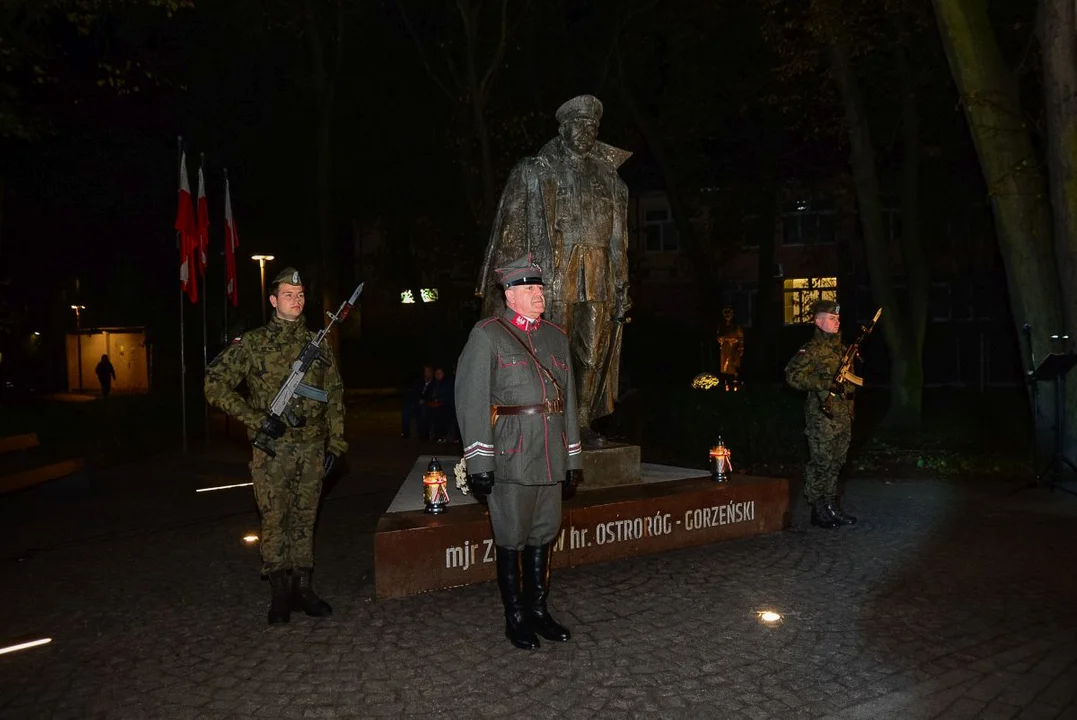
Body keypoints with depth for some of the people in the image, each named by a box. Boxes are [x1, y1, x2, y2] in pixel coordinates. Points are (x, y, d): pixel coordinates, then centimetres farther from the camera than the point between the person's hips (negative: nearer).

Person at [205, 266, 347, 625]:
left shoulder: (318, 344, 8)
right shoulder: (253, 343, -2)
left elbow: (335, 396, 12)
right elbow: (215, 384, -4)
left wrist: (335, 444, 7)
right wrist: (257, 421, -10)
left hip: (312, 447, 3)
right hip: (273, 449, -3)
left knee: (305, 518, 10)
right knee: (274, 518, 3)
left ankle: (302, 588, 21)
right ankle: (280, 593, 15)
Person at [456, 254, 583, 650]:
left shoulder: (556, 337, 14)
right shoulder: (487, 335, -3)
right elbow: (471, 399, -8)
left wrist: (572, 460, 14)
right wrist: (479, 463, -13)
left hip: (551, 455, 6)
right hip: (510, 454, -5)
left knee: (543, 534, 14)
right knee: (511, 539, 4)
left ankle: (538, 609, 29)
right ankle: (515, 618, 19)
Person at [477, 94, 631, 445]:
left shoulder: (608, 176, 17)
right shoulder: (535, 172, 5)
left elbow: (618, 238, 16)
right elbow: (513, 229, 0)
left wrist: (621, 286, 11)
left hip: (599, 280, 4)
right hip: (555, 277, -4)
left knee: (594, 355, 5)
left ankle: (583, 423, 14)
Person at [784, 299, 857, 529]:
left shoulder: (840, 348, 16)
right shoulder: (812, 349, -9)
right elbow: (793, 375, -19)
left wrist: (850, 409, 21)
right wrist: (825, 383, -21)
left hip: (842, 415, 8)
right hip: (822, 416, -8)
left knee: (836, 463, 12)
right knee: (821, 463, -5)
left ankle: (831, 507, 21)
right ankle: (818, 511, 3)